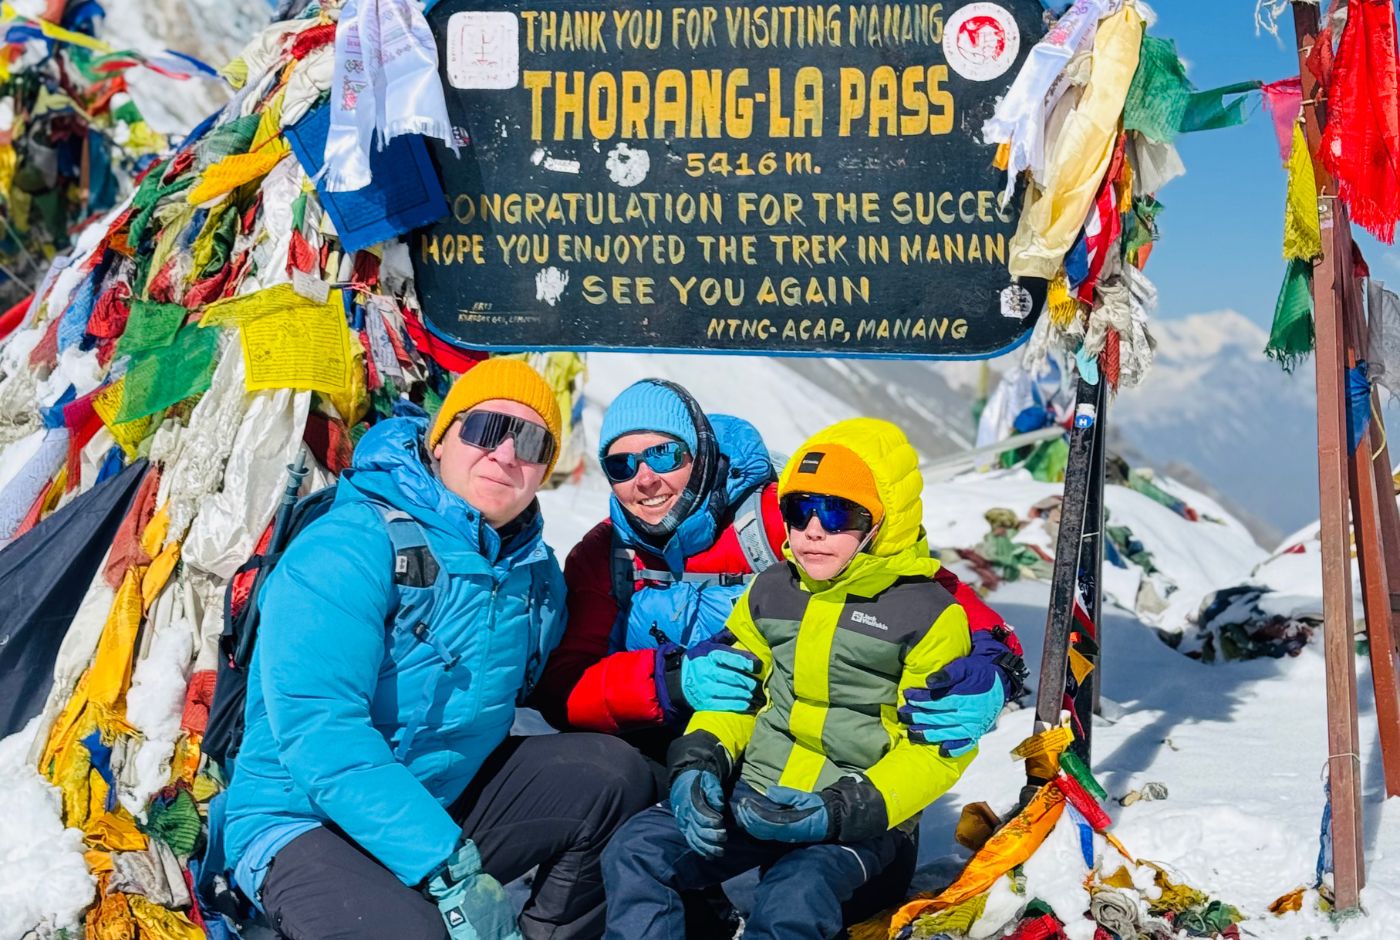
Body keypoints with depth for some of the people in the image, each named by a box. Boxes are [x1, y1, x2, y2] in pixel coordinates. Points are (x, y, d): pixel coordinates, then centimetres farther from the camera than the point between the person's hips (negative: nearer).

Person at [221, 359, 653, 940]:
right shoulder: (347, 549, -19)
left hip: (450, 801, 7)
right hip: (305, 823, -6)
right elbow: (319, 734, -28)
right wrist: (451, 870, -32)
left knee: (613, 774, -8)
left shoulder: (537, 574, 4)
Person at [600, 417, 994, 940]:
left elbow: (938, 745, -8)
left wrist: (848, 811, -21)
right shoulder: (771, 591, 9)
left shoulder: (928, 612, -7)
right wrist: (699, 762, -5)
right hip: (751, 798, 5)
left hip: (858, 819, -5)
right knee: (635, 853, -15)